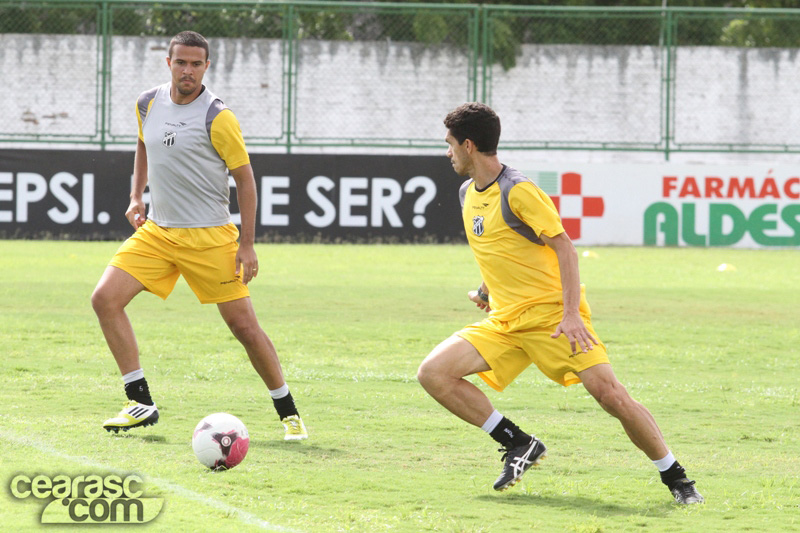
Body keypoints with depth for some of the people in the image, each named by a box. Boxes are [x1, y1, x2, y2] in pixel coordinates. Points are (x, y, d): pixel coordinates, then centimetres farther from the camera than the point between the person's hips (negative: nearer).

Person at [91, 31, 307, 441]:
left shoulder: (217, 118, -12)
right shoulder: (148, 105, 3)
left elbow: (244, 177, -6)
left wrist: (247, 245, -10)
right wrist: (136, 197, 15)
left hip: (210, 237, -5)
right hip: (156, 233, 5)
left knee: (243, 326, -5)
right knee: (105, 299, -12)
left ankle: (288, 412, 13)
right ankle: (140, 402, -6)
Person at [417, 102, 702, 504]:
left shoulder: (517, 191, -13)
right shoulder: (468, 194, 12)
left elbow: (564, 247, -15)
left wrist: (571, 314, -23)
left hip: (553, 314, -8)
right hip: (505, 321, 8)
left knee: (610, 394, -19)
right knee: (433, 373, -10)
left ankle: (675, 478, -3)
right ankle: (519, 444, -2)